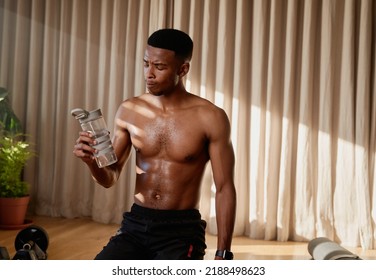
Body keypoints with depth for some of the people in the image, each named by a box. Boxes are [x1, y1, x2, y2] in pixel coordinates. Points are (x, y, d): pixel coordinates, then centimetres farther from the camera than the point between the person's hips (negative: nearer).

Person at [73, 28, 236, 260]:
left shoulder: (210, 118, -9)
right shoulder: (129, 111, 2)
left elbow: (225, 189, -6)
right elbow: (110, 178, 9)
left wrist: (223, 255, -9)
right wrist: (92, 161, -15)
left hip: (182, 231, -3)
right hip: (135, 225, 3)